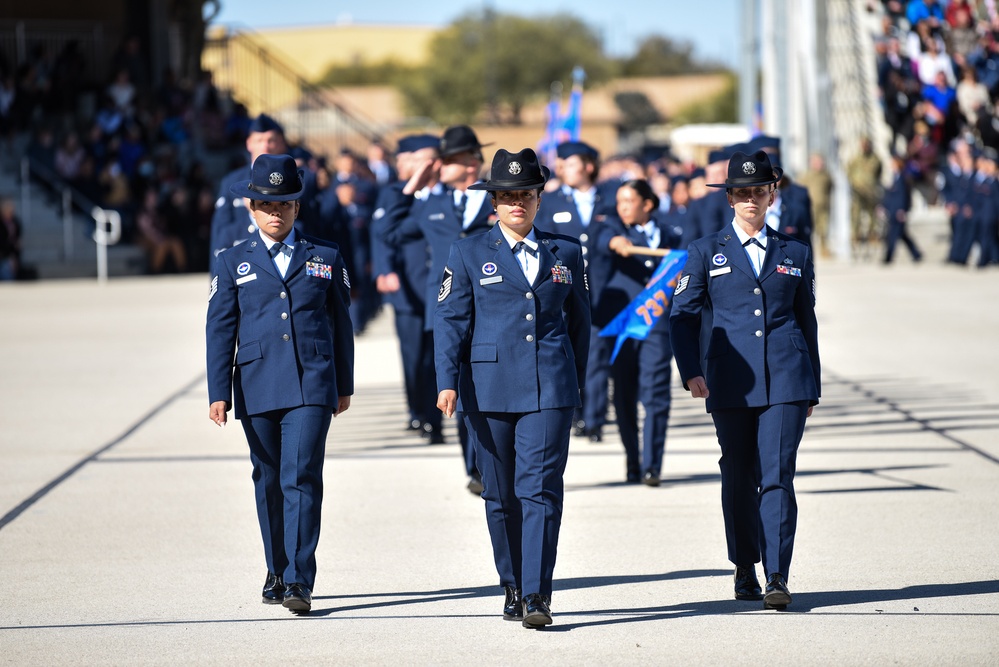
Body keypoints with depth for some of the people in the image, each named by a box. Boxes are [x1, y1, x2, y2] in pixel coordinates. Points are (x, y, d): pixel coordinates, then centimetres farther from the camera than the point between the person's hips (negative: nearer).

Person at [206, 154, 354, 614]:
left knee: (301, 478, -12)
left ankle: (299, 581, -15)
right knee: (269, 482, 9)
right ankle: (277, 572, 23)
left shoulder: (325, 258, 9)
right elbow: (219, 331, 5)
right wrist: (218, 394, -2)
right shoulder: (233, 264, 7)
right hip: (257, 388, 1)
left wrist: (344, 385, 14)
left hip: (312, 386, -1)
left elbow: (340, 323, 14)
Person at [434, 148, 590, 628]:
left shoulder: (566, 253, 11)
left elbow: (579, 321, 17)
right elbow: (450, 319, 2)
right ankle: (513, 588, 20)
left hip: (550, 388, 0)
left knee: (540, 488, -11)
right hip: (490, 387, 0)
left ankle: (536, 596, -15)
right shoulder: (469, 254, 6)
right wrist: (447, 381, -8)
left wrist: (576, 384, 16)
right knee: (501, 495, 7)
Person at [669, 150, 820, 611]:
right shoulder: (706, 252, 7)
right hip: (731, 382, 0)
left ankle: (777, 577, -14)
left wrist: (812, 387, 17)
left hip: (785, 381, 0)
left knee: (777, 475, -10)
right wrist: (691, 371, -8)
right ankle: (744, 569, 23)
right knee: (739, 478, 7)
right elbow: (683, 314, 6)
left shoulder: (794, 253, 12)